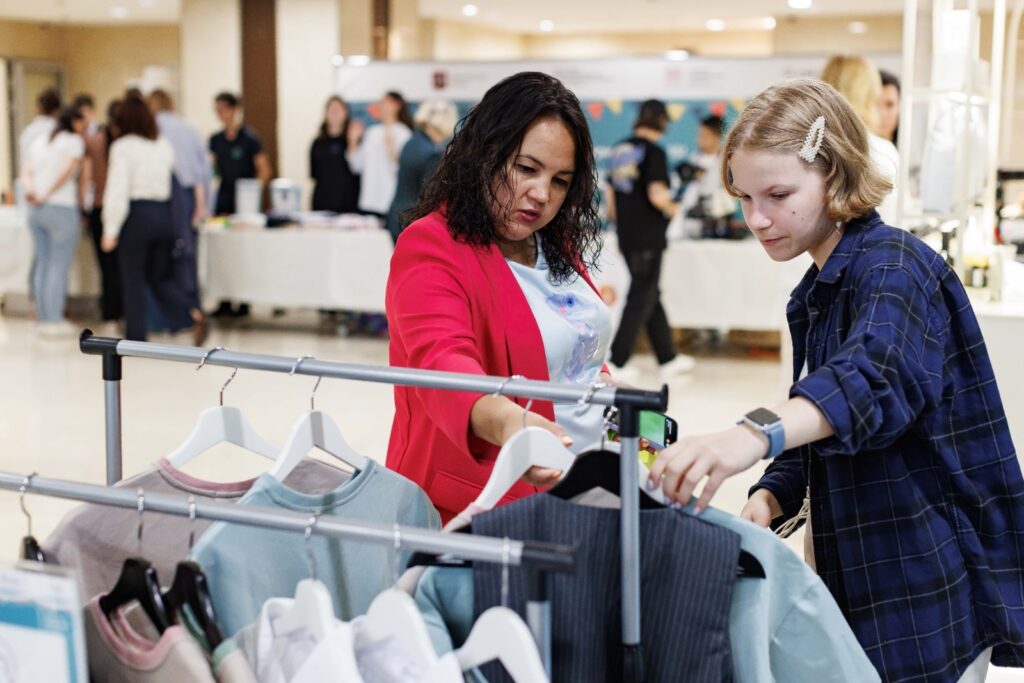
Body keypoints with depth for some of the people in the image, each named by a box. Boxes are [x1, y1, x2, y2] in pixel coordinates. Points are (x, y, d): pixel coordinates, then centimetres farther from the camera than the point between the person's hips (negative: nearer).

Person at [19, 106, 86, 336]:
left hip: (36, 210, 7)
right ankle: (55, 321, -4)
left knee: (43, 264, 12)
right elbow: (66, 172, -13)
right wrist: (46, 195, -7)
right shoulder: (74, 141, -2)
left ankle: (43, 318, 14)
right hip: (62, 208, -7)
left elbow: (26, 172, 9)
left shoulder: (39, 141, 18)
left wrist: (32, 191, -5)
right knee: (59, 265, -3)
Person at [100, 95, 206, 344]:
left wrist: (110, 231, -9)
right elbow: (172, 183, 9)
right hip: (164, 214, 5)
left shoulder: (122, 147, -7)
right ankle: (194, 312, -8)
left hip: (136, 214, -5)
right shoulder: (164, 145, 9)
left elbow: (118, 190, -12)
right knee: (159, 278, 15)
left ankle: (136, 337, 10)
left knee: (133, 280, 6)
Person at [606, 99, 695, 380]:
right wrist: (672, 208, -2)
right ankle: (616, 362, -2)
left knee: (652, 296, 16)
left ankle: (668, 359, 24)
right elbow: (656, 195, -22)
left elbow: (611, 196, 15)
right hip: (648, 238, -8)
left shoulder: (620, 149, 10)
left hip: (627, 237, 8)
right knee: (641, 300, 0)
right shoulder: (654, 152, -13)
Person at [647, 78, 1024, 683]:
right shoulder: (814, 296, 12)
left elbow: (875, 374, -38)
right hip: (856, 582, 8)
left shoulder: (895, 264, -16)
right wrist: (770, 499, -4)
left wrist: (754, 435, -55)